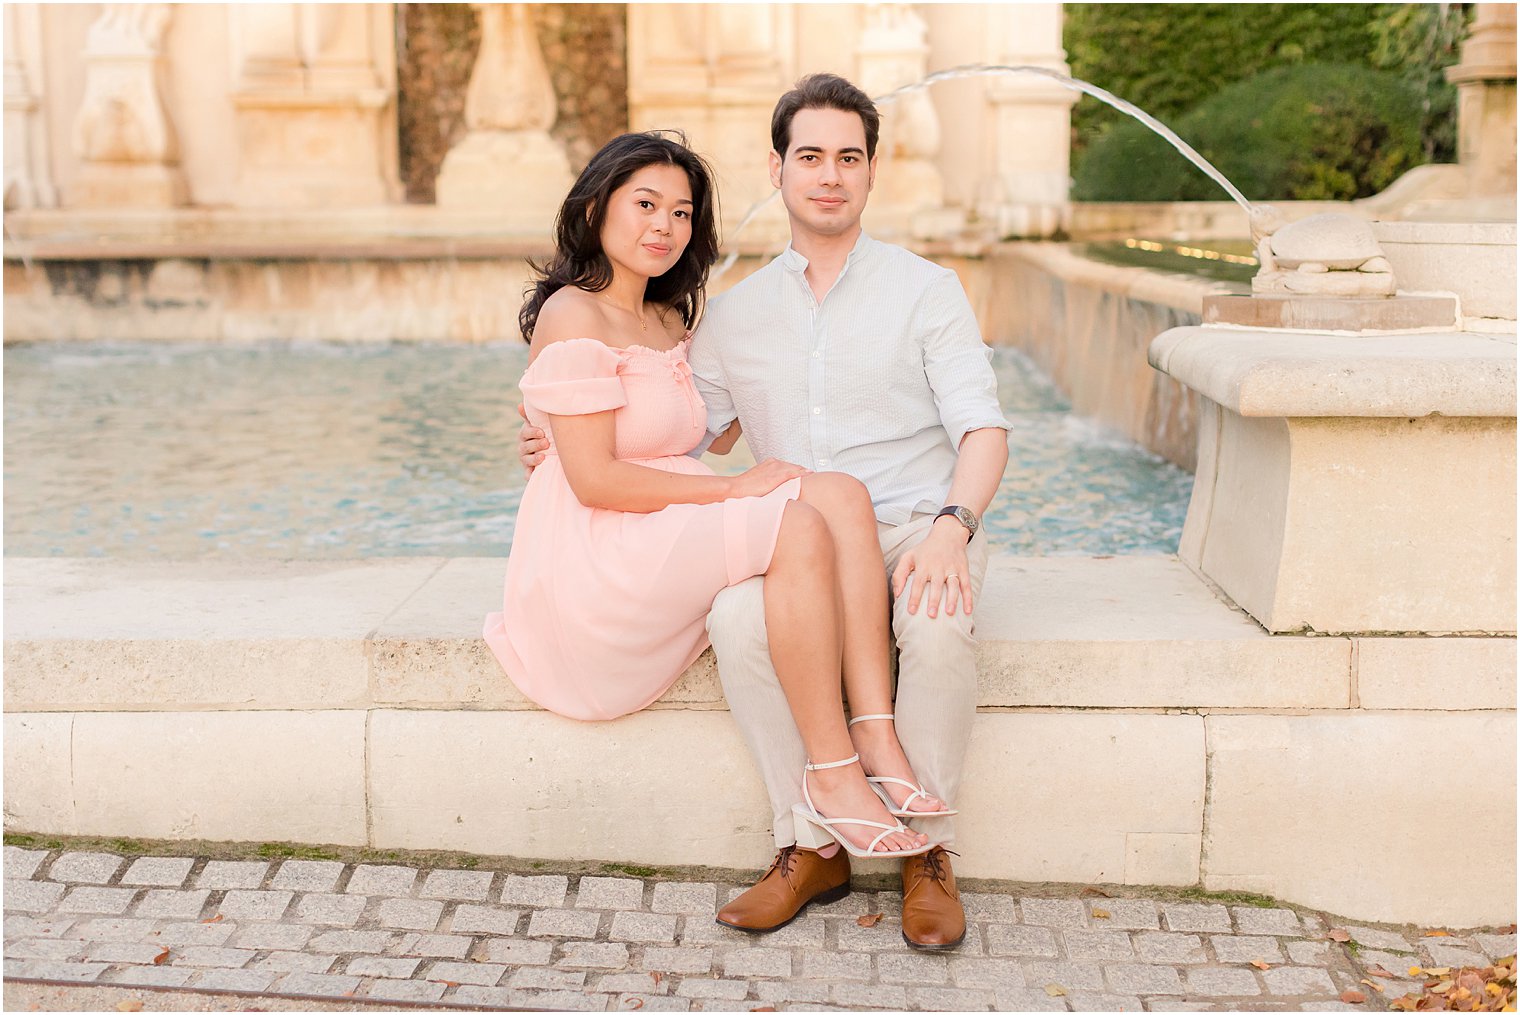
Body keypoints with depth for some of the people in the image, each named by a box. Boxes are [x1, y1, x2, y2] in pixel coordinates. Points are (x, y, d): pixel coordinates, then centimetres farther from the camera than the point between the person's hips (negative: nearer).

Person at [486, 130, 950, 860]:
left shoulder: (668, 320, 21)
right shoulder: (573, 317, -9)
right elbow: (595, 479, -16)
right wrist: (733, 488, -14)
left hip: (668, 543, 9)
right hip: (596, 561, -8)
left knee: (843, 496, -15)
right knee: (799, 528, -27)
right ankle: (831, 778, -23)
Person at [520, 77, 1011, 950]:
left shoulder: (925, 289, 4)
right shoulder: (737, 313, 15)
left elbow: (984, 428, -5)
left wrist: (951, 526, -25)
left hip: (916, 527, -2)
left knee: (938, 627, -36)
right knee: (738, 620, -31)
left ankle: (929, 853, -16)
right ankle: (811, 846, -15)